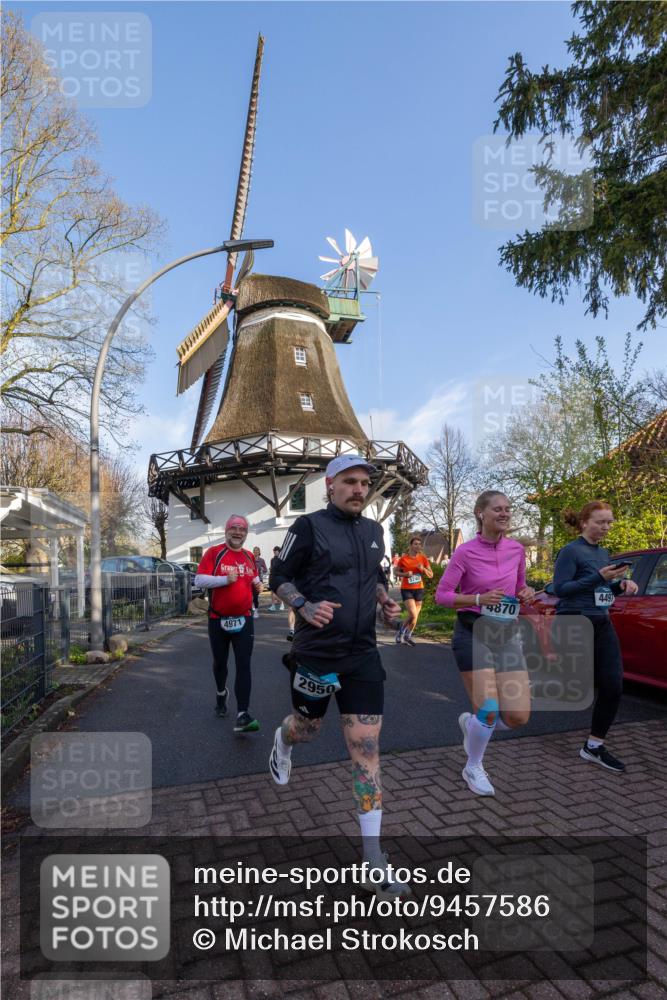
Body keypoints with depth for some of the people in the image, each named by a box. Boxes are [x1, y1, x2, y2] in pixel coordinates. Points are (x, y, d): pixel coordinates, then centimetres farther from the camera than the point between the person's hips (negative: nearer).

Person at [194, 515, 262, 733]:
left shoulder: (249, 556, 7)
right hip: (218, 619, -2)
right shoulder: (214, 553, -7)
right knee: (219, 663, 17)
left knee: (243, 666, -8)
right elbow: (199, 580, -14)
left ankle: (242, 715, -9)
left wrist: (257, 583, 2)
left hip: (243, 619, 2)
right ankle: (221, 693, 47)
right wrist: (225, 579, -23)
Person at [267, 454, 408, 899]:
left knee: (367, 749, 1)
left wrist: (386, 601, 1)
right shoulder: (309, 526, -9)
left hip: (363, 654, 3)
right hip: (316, 651, -3)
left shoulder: (373, 530, 7)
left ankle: (374, 859, 12)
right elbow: (279, 576, -5)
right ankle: (283, 741, 59)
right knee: (308, 726, 19)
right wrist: (305, 606, -22)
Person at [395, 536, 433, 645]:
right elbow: (396, 572, 6)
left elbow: (431, 575, 3)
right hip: (406, 589, -4)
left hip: (419, 589, 4)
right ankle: (401, 631, 11)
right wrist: (405, 574, -14)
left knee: (415, 616, 8)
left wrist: (423, 569, -16)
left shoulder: (423, 558, 1)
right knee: (413, 615, -15)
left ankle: (407, 635, 29)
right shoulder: (403, 559, -7)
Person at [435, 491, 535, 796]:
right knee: (489, 711, -6)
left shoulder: (516, 549, 4)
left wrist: (525, 593, -5)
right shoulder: (466, 552, -10)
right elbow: (441, 595, -8)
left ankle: (471, 722, 30)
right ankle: (473, 768, 23)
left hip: (507, 633, 5)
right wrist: (479, 599, -21)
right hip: (473, 632, -5)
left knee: (518, 716, -2)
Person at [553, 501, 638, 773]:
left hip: (602, 624, 7)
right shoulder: (571, 551, -10)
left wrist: (622, 584, 0)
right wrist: (599, 577, -22)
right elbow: (560, 589, -17)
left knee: (613, 687, 0)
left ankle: (594, 746, 12)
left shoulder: (603, 553, 14)